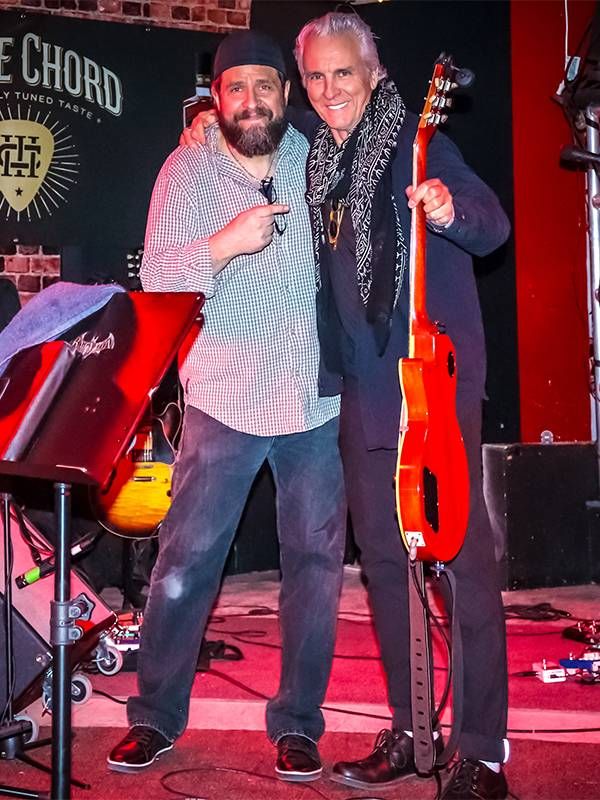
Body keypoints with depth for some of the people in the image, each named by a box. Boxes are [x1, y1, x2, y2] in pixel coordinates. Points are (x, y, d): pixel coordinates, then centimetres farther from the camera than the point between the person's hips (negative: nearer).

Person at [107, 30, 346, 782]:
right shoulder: (186, 173, -2)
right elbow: (156, 282, -8)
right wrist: (225, 243, -25)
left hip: (320, 399, 2)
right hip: (225, 402, -2)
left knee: (315, 564, 6)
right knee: (185, 559, 0)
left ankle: (297, 723, 19)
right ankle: (155, 716, 16)